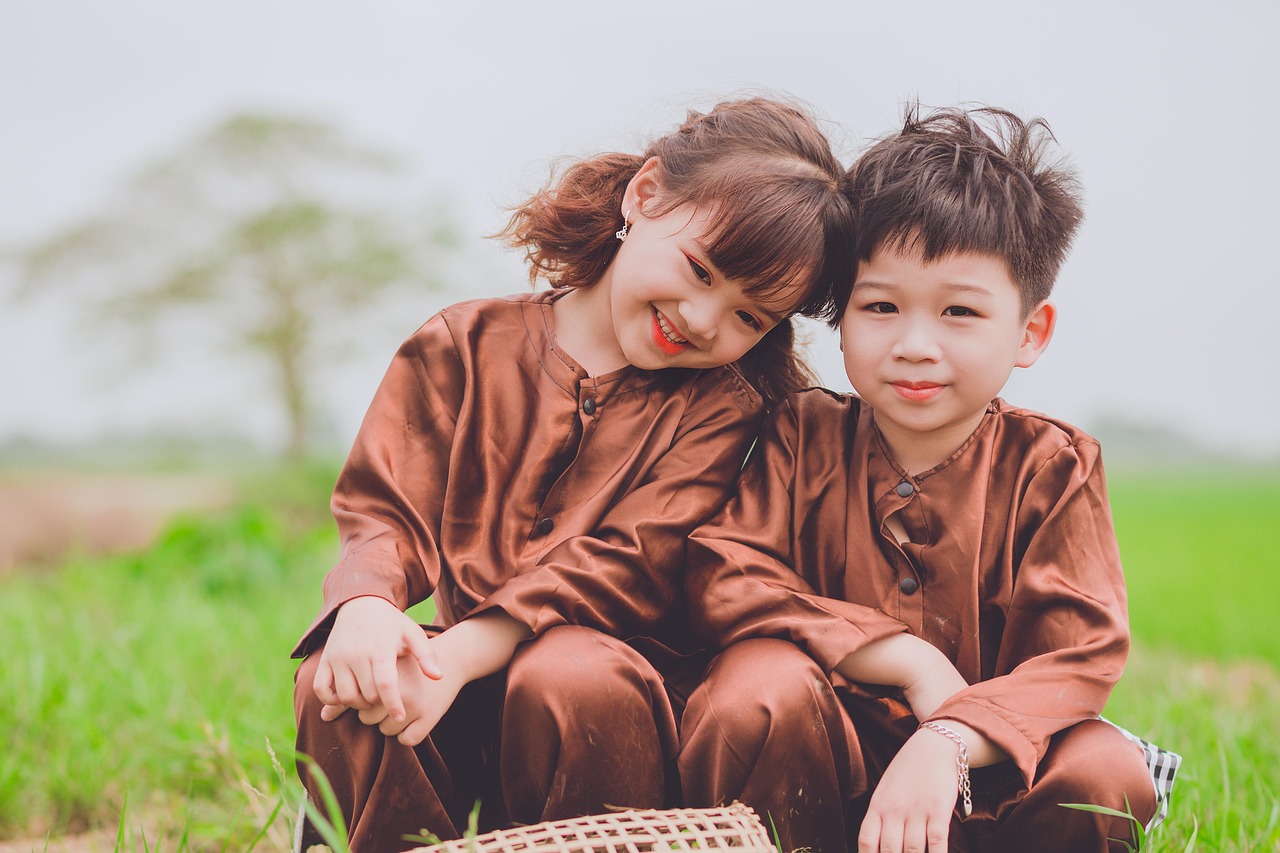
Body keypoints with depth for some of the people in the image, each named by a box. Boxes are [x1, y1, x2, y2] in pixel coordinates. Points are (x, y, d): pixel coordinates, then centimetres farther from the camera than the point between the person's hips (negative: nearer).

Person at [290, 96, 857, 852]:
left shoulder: (720, 405, -1)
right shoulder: (469, 344, 6)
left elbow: (628, 565, -13)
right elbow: (386, 509, 1)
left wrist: (464, 650, -26)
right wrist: (366, 604, -24)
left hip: (609, 661, -2)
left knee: (571, 681, -35)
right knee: (334, 686, -27)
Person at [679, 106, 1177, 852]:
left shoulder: (1051, 468, -6)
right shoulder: (804, 436, -4)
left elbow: (1082, 653, -16)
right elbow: (723, 578, -16)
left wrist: (946, 745, -35)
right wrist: (910, 661, -22)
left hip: (978, 770, 1)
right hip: (826, 757, -1)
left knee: (1108, 776, -27)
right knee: (762, 685, -32)